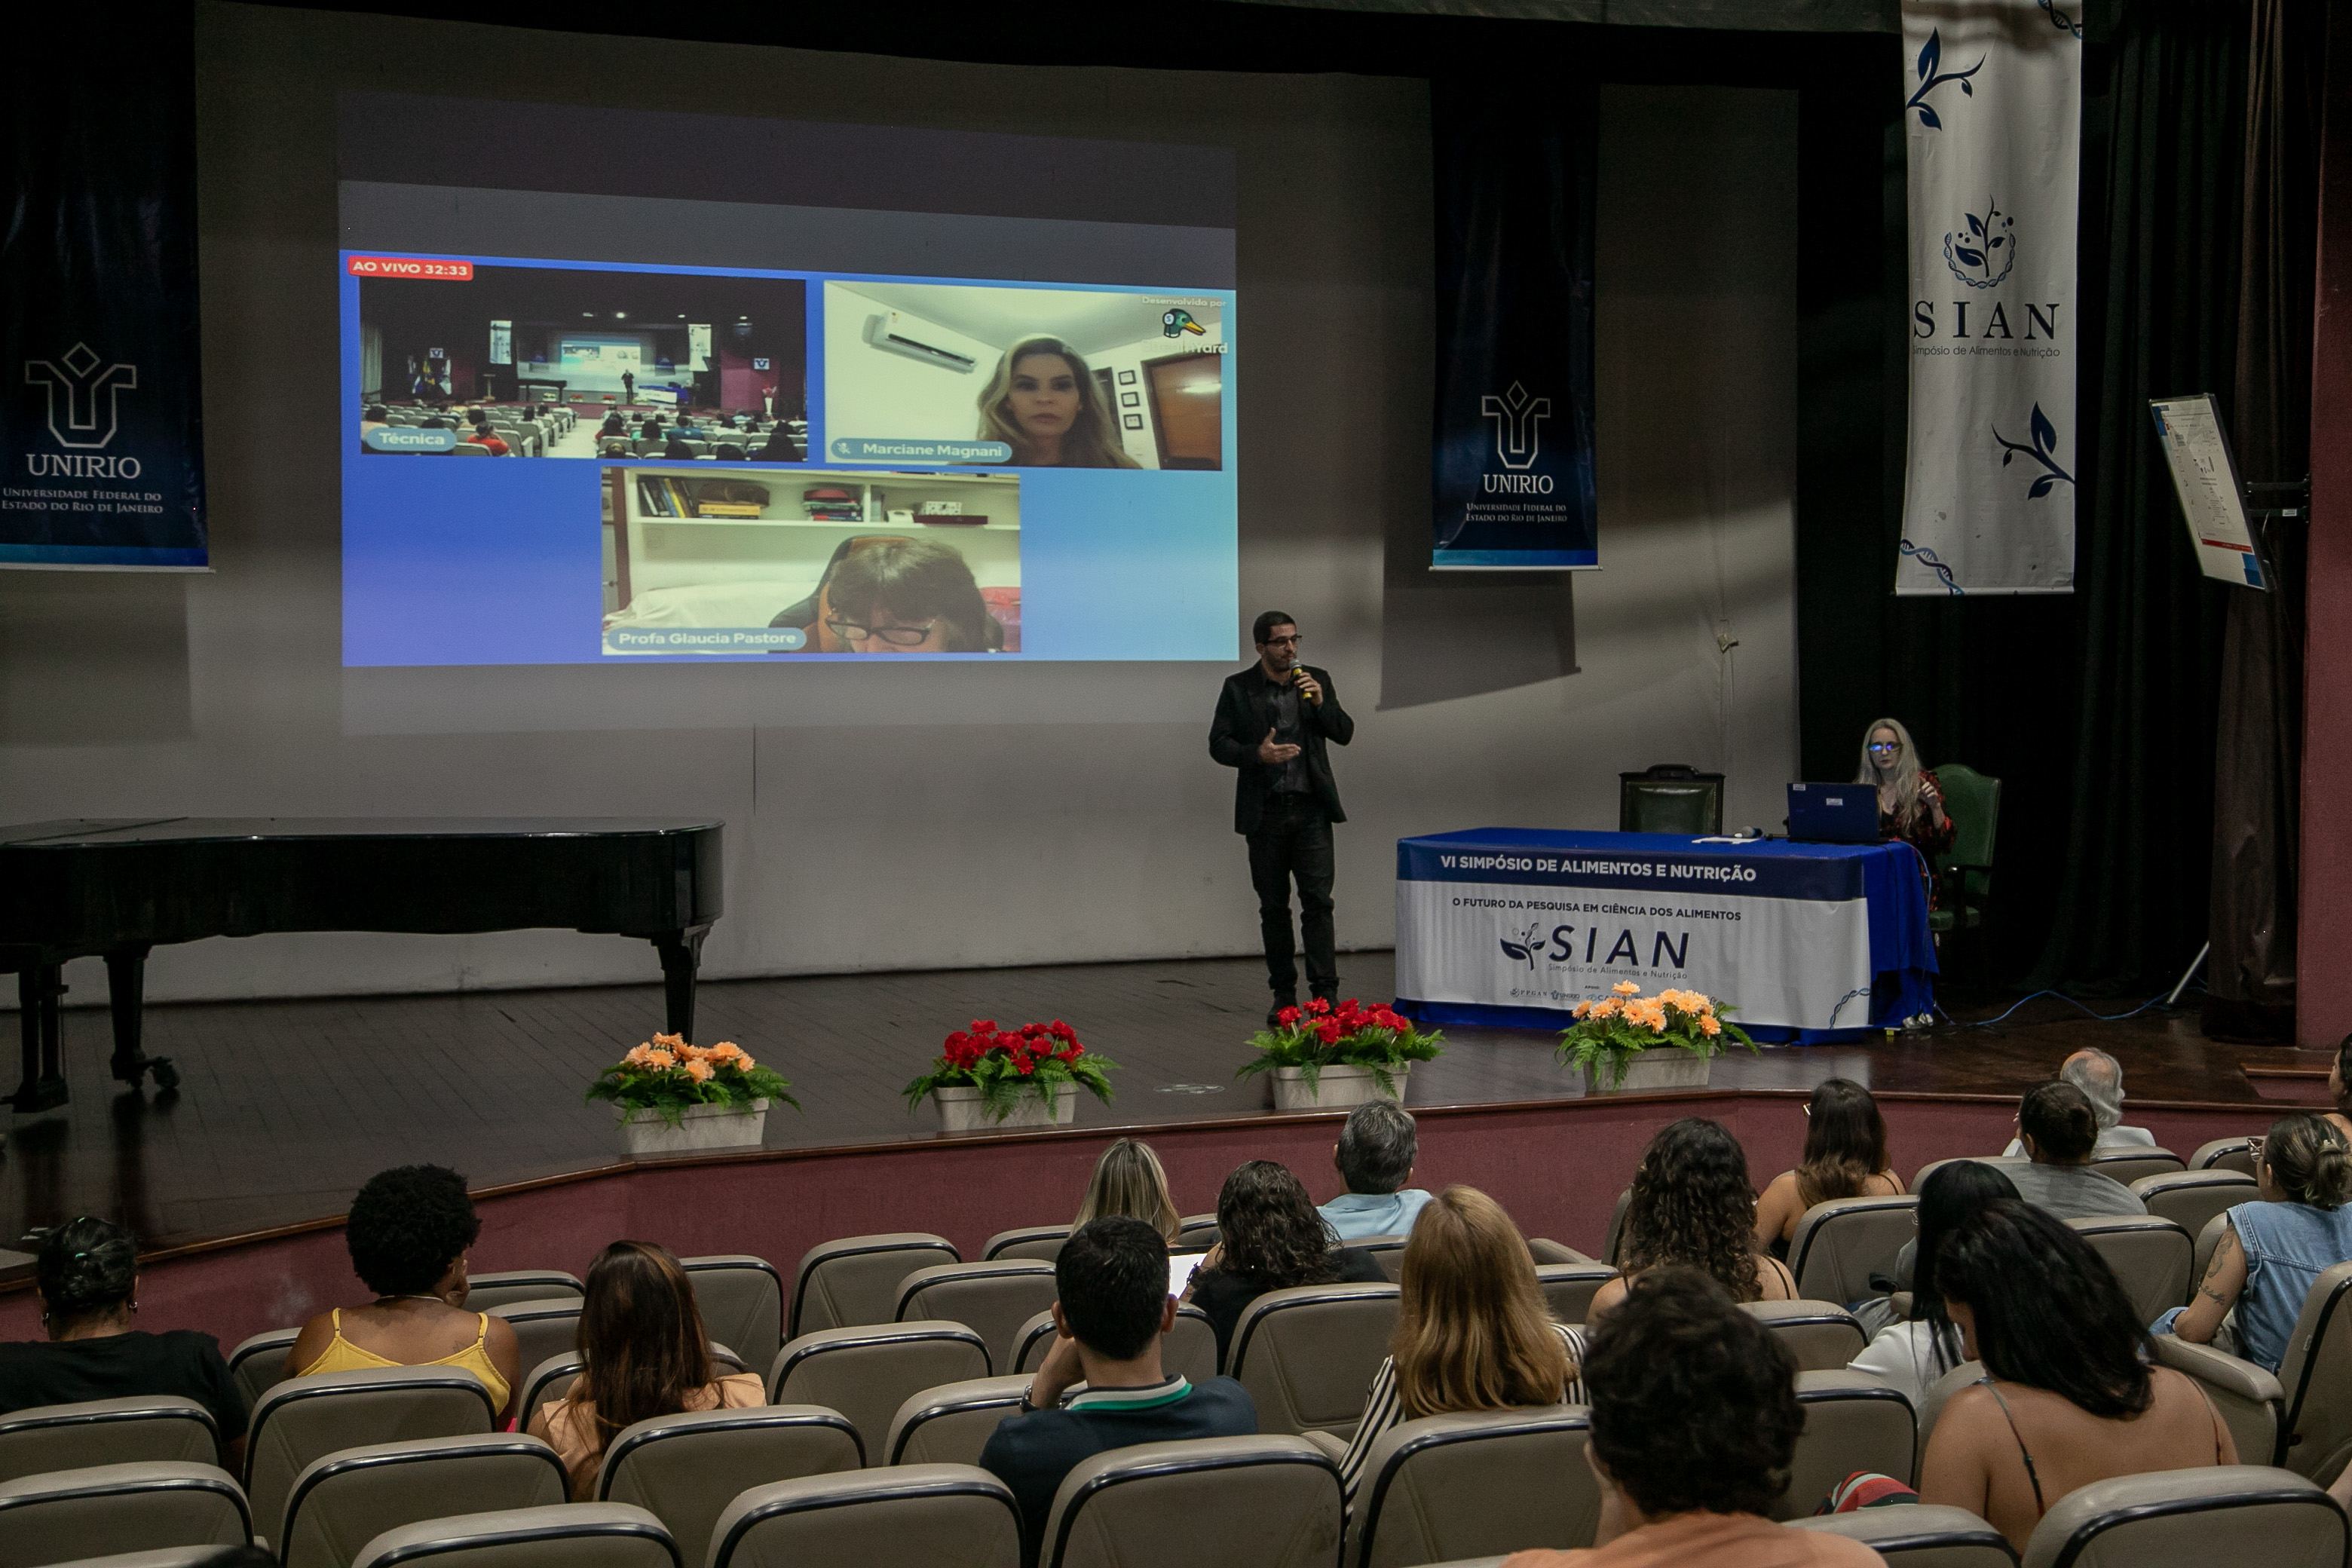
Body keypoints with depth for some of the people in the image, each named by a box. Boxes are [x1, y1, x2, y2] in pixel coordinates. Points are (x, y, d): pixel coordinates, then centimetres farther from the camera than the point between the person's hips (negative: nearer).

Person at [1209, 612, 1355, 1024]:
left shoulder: (1317, 680, 8)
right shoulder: (1238, 688, 2)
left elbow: (1345, 733, 6)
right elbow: (1218, 743, -1)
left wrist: (1320, 702, -11)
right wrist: (1257, 754, -17)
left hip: (1311, 809, 0)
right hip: (1265, 812, 0)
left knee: (1318, 900, -8)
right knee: (1273, 907, 6)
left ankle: (1325, 992, -7)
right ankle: (1283, 995, 14)